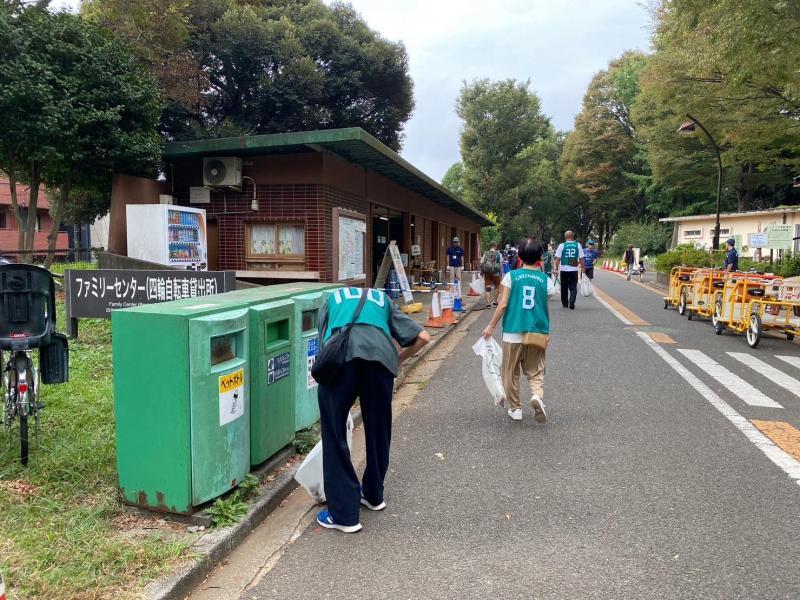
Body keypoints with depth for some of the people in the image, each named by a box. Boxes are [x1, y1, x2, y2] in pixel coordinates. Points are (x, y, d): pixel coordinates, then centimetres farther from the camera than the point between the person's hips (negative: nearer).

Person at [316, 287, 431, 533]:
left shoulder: (332, 299, 38)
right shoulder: (382, 299, 37)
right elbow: (423, 337, 28)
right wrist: (398, 358, 43)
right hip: (380, 354, 1)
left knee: (334, 434, 11)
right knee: (378, 430, 21)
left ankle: (343, 514, 15)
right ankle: (373, 495, 40)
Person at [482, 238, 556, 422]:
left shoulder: (511, 276, -2)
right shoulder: (546, 279, 4)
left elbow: (503, 305, -6)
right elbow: (546, 308, 3)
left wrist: (491, 326, 3)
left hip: (513, 332, -1)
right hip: (537, 333, 2)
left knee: (511, 372, 13)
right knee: (535, 372, 12)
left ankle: (515, 409, 19)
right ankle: (537, 395, -17)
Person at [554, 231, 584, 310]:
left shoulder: (561, 245, -3)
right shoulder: (578, 245, 1)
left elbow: (558, 258, -5)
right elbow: (581, 258, 2)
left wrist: (556, 269, -1)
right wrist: (582, 267, 11)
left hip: (564, 270, 0)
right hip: (574, 270, 0)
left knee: (564, 287, 14)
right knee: (573, 287, 6)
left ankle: (565, 303, 22)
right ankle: (571, 303, -13)